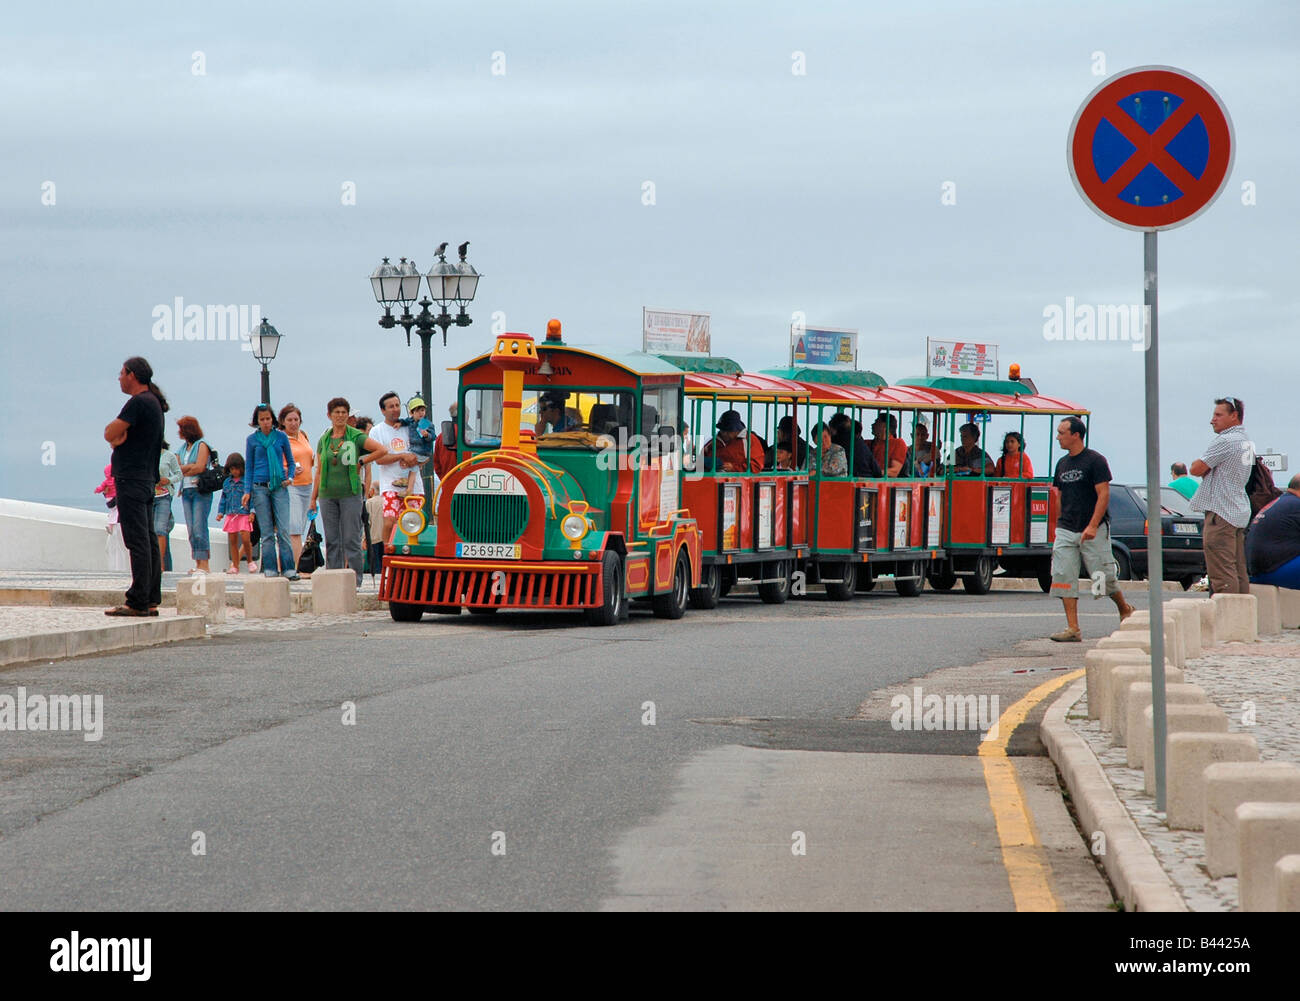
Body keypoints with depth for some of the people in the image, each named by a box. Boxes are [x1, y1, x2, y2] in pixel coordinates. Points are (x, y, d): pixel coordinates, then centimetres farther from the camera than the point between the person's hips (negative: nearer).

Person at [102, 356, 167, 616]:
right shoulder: (154, 403, 18)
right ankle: (151, 600, 10)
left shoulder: (139, 403, -14)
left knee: (138, 541, -11)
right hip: (147, 478, 10)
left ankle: (138, 602, -14)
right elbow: (114, 437, 17)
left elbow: (109, 434, -15)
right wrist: (119, 437, -4)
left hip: (132, 478, -10)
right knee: (148, 540, 9)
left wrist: (116, 435, 4)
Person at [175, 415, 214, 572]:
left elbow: (199, 467, -12)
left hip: (200, 490, -7)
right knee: (191, 530, 1)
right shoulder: (182, 449, 19)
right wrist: (191, 467, -6)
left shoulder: (201, 445, -1)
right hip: (186, 491, 7)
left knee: (199, 528, -13)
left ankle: (204, 564, -15)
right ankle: (198, 564, 1)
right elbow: (177, 469, 9)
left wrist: (183, 471, -2)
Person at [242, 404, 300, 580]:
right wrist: (247, 491, 3)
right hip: (260, 488, 0)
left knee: (283, 530, -7)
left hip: (279, 487, 0)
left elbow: (290, 461, 15)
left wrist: (289, 477, -3)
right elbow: (248, 466, 10)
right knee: (266, 532, 2)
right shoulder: (252, 440, 7)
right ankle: (269, 568, 6)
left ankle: (288, 568, -6)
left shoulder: (281, 437, 6)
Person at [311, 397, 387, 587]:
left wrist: (361, 462, -4)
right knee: (331, 540, 5)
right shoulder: (324, 440, 11)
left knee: (351, 539, -5)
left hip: (350, 493, -4)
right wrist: (313, 498, 13)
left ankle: (356, 578, -1)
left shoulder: (356, 436, 0)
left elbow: (382, 450, -6)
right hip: (328, 495, 4)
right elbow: (319, 471, 15)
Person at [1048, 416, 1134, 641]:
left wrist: (1092, 526, -21)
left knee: (1103, 577, 0)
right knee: (1063, 578, -6)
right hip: (1066, 530, 6)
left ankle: (1125, 609, 27)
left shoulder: (1095, 461, -8)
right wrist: (1059, 525, 13)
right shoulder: (1063, 463, 13)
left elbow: (1103, 495, -13)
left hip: (1094, 531, -6)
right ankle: (1073, 629, -7)